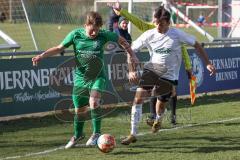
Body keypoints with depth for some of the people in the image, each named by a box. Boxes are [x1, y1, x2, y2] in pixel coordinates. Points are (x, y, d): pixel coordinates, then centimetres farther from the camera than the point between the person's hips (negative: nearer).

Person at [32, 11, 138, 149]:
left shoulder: (104, 35, -10)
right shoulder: (76, 35, -8)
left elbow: (122, 41, 4)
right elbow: (59, 48, 0)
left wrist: (132, 56, -4)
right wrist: (41, 56, -11)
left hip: (97, 77, -2)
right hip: (80, 77, 2)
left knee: (94, 102, -27)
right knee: (79, 110, 10)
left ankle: (96, 133, -11)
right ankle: (78, 135, 37)